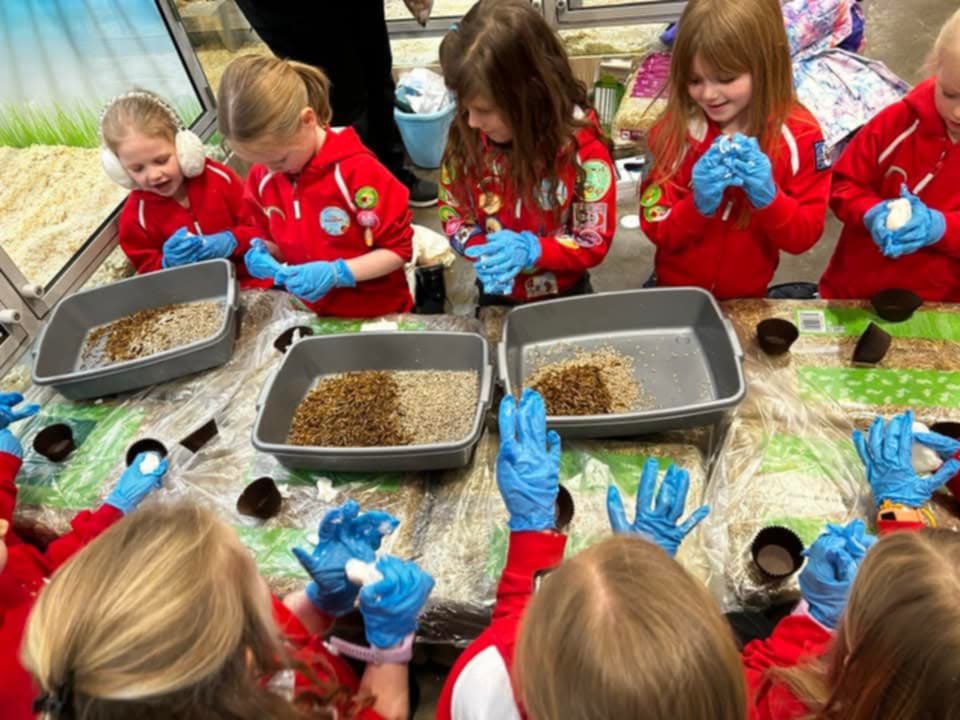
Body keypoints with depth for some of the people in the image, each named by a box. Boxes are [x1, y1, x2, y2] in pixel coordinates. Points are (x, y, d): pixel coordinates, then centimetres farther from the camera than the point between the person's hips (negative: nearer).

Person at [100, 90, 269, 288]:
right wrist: (167, 263, -15)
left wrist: (232, 241, -16)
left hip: (252, 280, -2)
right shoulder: (135, 216, -1)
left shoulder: (218, 177, -3)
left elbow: (259, 226, 2)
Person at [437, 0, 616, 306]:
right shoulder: (465, 137, -17)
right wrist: (484, 252, -26)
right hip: (497, 295, 3)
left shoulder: (582, 145, -25)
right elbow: (452, 215, -6)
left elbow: (595, 242, -18)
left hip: (564, 296, -2)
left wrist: (530, 249, -33)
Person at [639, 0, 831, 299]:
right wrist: (697, 205, -29)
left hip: (746, 297, 2)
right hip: (674, 290, -1)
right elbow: (657, 231, -11)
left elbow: (803, 238, -9)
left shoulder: (799, 134, -11)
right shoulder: (672, 130, -13)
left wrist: (769, 199, -26)